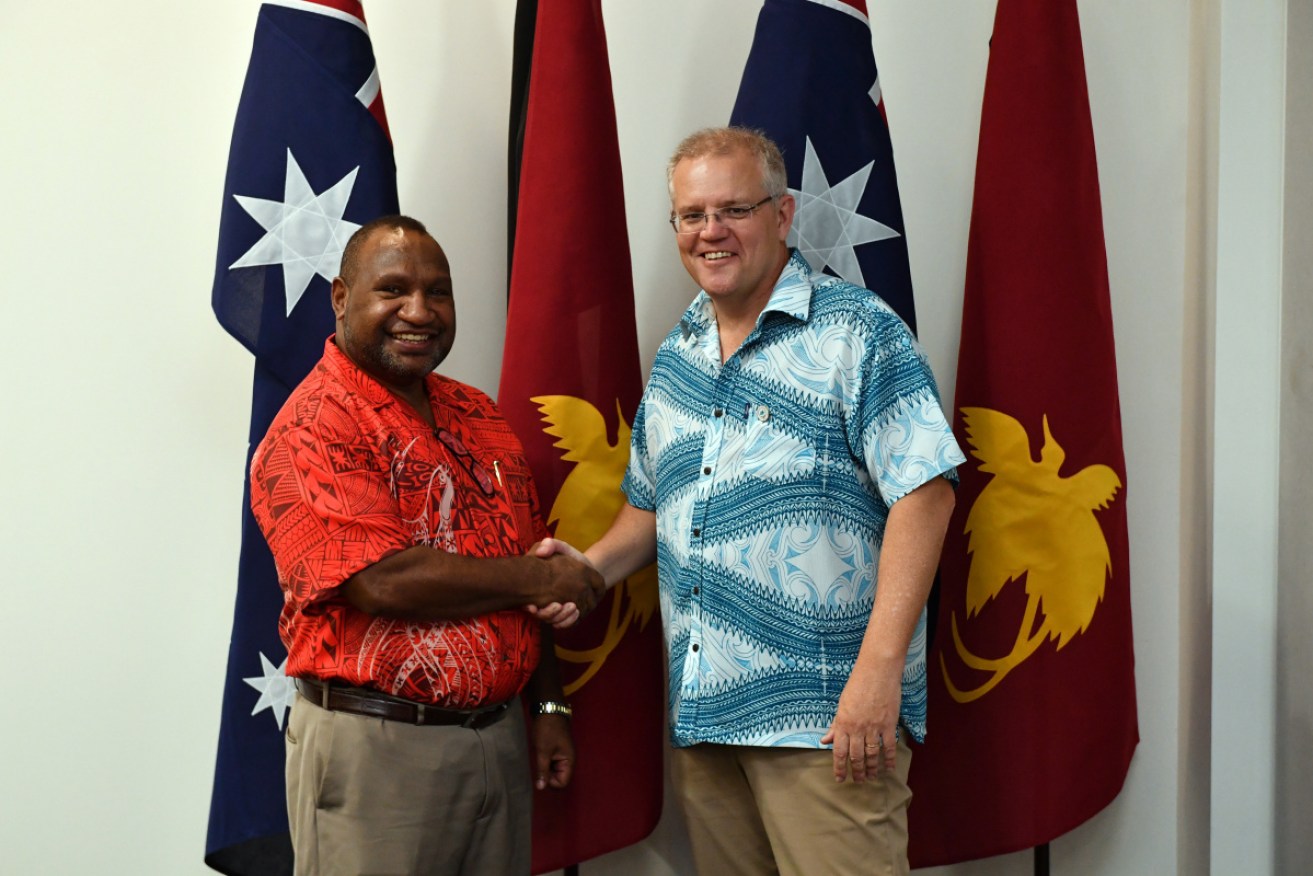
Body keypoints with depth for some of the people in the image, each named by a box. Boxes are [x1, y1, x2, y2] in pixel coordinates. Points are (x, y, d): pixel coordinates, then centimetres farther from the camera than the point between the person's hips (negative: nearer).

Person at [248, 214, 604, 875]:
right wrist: (535, 579, -12)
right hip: (377, 747, -7)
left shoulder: (478, 417, 12)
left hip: (500, 739, 7)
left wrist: (549, 705, 11)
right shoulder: (315, 425, -12)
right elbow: (384, 583, -22)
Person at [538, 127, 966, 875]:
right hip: (701, 712, 7)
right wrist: (590, 567, 3)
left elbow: (922, 492, -13)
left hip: (826, 719, -6)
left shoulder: (856, 332, -6)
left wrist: (879, 666, -20)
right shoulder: (675, 357, 15)